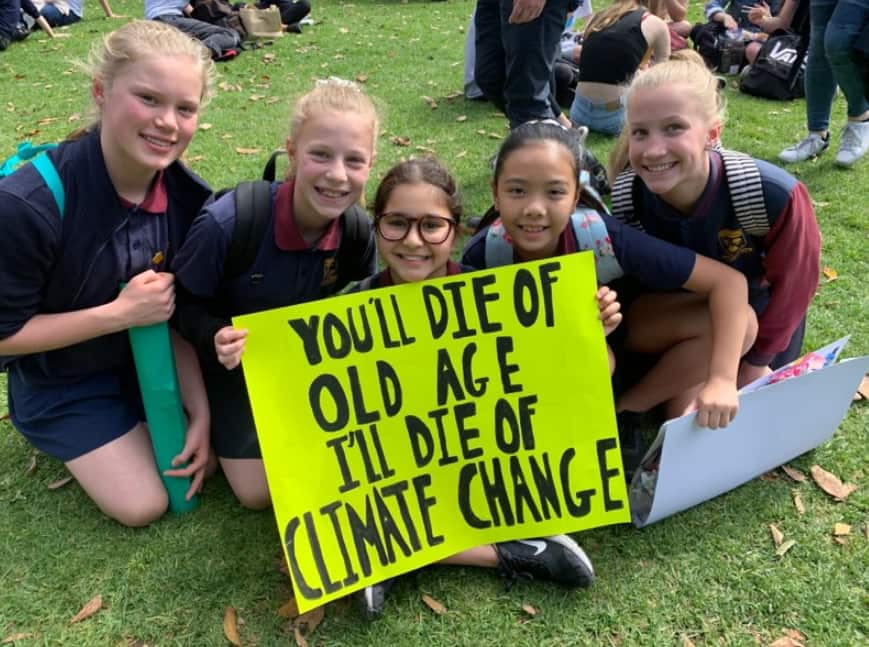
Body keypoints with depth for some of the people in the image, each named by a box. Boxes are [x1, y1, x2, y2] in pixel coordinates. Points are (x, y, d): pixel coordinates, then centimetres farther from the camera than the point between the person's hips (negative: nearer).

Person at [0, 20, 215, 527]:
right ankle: (62, 441, 22)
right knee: (144, 504, -3)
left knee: (195, 461, 6)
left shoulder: (190, 196, -19)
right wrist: (118, 313, -32)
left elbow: (178, 311, -9)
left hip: (149, 355, 4)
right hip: (60, 380, -4)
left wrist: (200, 410, -13)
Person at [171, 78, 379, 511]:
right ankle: (222, 430, 24)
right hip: (237, 362, -3)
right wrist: (214, 338, -37)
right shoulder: (227, 223, -33)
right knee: (261, 492, -4)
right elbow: (184, 304, -18)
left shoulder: (359, 233, -20)